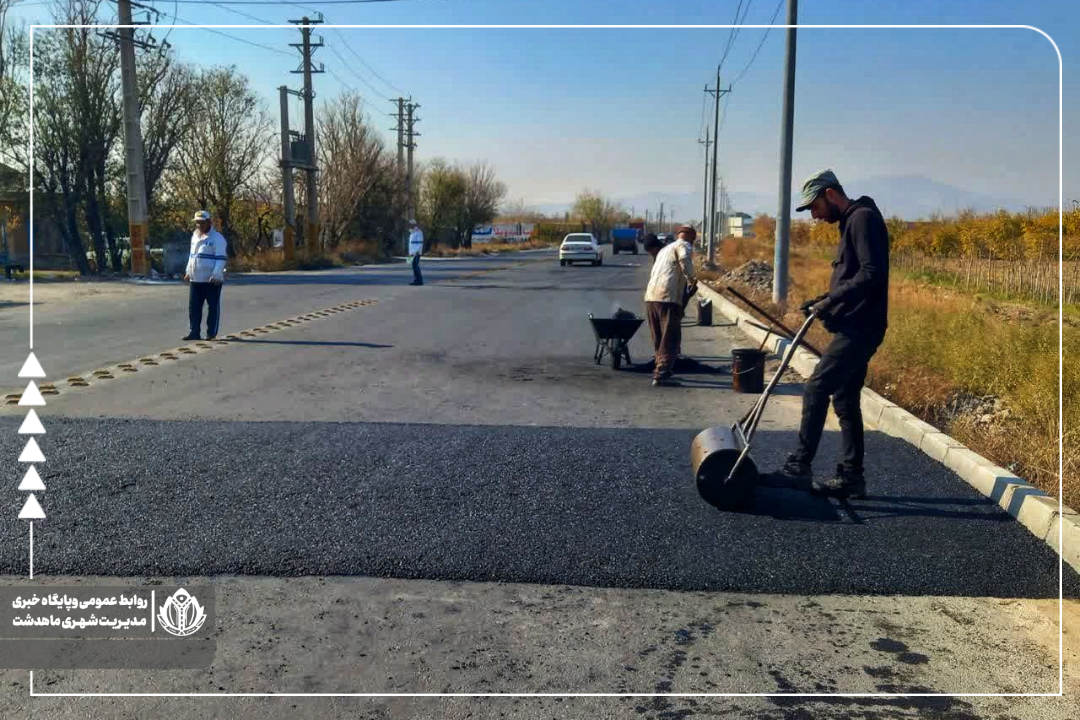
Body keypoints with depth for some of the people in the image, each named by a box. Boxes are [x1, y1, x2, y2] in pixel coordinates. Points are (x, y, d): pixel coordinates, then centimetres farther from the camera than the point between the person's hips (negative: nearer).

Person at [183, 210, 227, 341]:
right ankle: (194, 332, 13)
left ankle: (211, 333, 8)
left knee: (213, 307, 2)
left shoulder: (217, 238, -8)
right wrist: (188, 272, 17)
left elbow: (221, 258, -14)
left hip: (211, 280, -7)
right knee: (193, 307, 7)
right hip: (195, 279, 7)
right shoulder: (194, 237, 16)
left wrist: (216, 275, -21)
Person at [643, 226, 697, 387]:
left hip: (651, 297, 8)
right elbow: (684, 260, -19)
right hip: (667, 298, -8)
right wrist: (692, 279, -7)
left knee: (659, 339, 18)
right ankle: (661, 375, -12)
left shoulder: (665, 249, 29)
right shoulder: (684, 245, 4)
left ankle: (661, 370, 27)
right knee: (670, 339, -6)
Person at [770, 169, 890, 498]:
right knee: (845, 401, 11)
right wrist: (823, 301, 11)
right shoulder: (850, 222, 20)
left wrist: (830, 301, -20)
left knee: (815, 391, -12)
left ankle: (798, 468, -9)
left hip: (858, 329, -11)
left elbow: (872, 273, -22)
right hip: (854, 327, 11)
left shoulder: (863, 217, -11)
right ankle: (852, 477, 17)